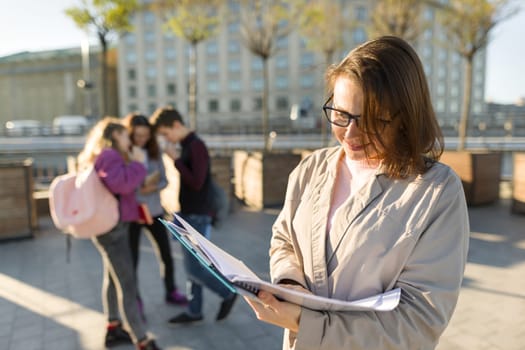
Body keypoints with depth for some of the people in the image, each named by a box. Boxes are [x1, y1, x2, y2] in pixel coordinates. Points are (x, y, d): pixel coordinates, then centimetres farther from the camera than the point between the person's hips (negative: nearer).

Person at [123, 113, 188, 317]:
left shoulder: (154, 151, 1)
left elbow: (164, 180, 3)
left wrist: (153, 187, -17)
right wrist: (144, 182, -22)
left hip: (154, 211, 4)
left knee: (166, 254, 13)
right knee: (132, 259, 8)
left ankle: (171, 292, 32)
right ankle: (135, 301, 26)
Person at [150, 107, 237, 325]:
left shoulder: (197, 146, -16)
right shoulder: (185, 147, 12)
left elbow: (196, 183, -24)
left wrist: (175, 160, -17)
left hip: (198, 217, -9)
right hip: (187, 215, 9)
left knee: (194, 268, -3)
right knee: (190, 267, 14)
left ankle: (227, 294, 17)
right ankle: (194, 311, 25)